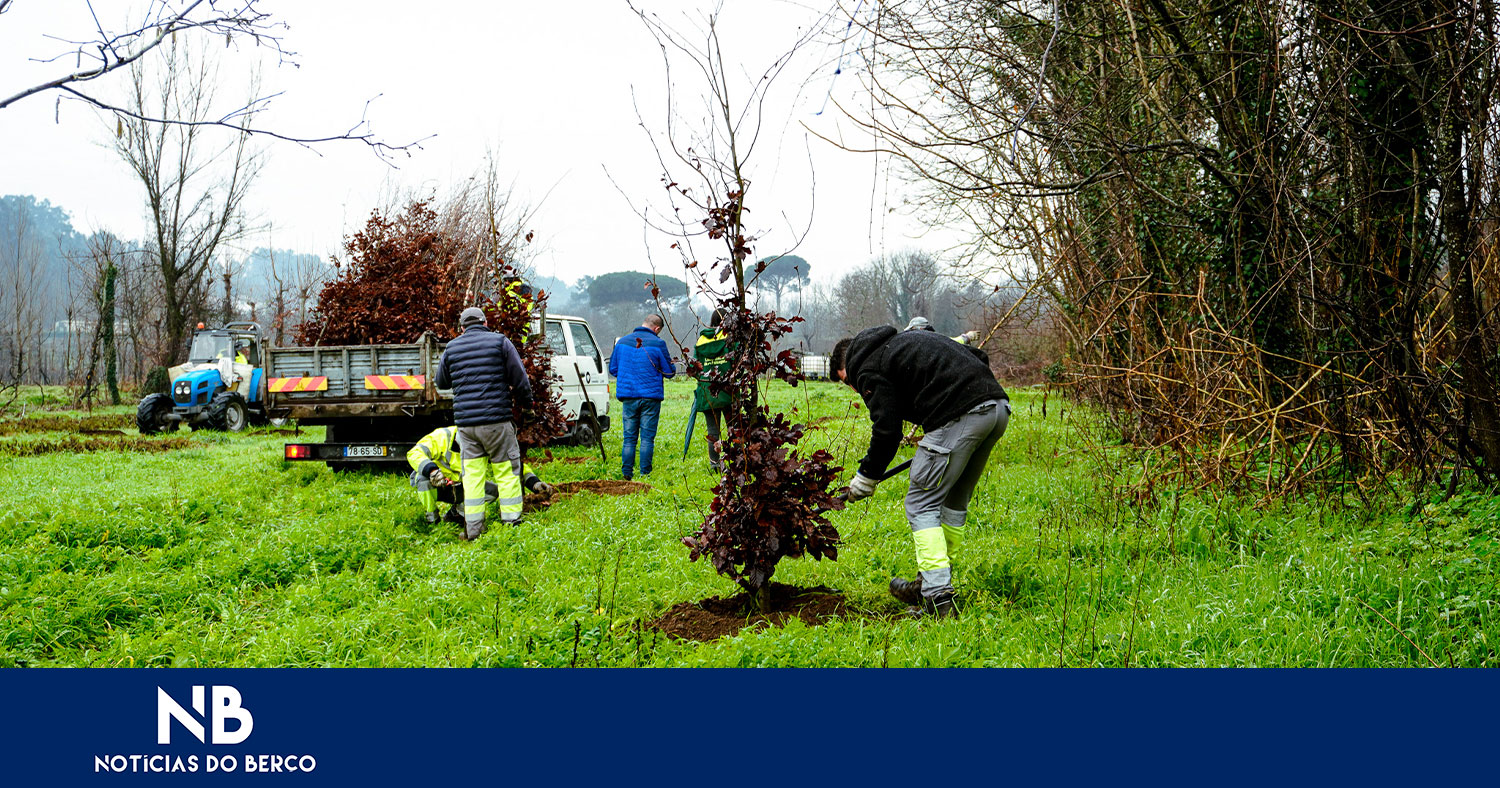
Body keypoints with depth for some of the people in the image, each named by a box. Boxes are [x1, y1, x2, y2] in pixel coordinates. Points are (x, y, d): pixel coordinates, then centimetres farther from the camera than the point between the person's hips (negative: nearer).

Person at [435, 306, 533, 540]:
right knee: (507, 472, 4)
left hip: (465, 421, 3)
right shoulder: (500, 342, 2)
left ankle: (473, 529, 6)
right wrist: (523, 402, 17)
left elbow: (441, 382, 22)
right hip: (497, 419, -3)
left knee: (472, 475, 6)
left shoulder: (452, 348, 10)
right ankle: (512, 524, 3)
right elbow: (520, 379, 1)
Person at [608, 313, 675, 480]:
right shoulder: (657, 344, -7)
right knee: (647, 438, 1)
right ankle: (645, 474, 0)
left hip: (627, 396, 3)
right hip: (650, 397, -3)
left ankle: (626, 474, 5)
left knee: (629, 438, 8)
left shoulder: (622, 342, 6)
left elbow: (613, 369, 14)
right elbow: (669, 372, -2)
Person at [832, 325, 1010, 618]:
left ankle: (938, 598, -9)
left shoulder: (869, 368, 7)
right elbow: (977, 357, 31)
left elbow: (887, 429, 0)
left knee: (921, 506, -1)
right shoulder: (905, 339, 32)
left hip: (960, 415, -9)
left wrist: (867, 477, 15)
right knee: (955, 503, 20)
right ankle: (931, 584, 28)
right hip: (999, 406, 9)